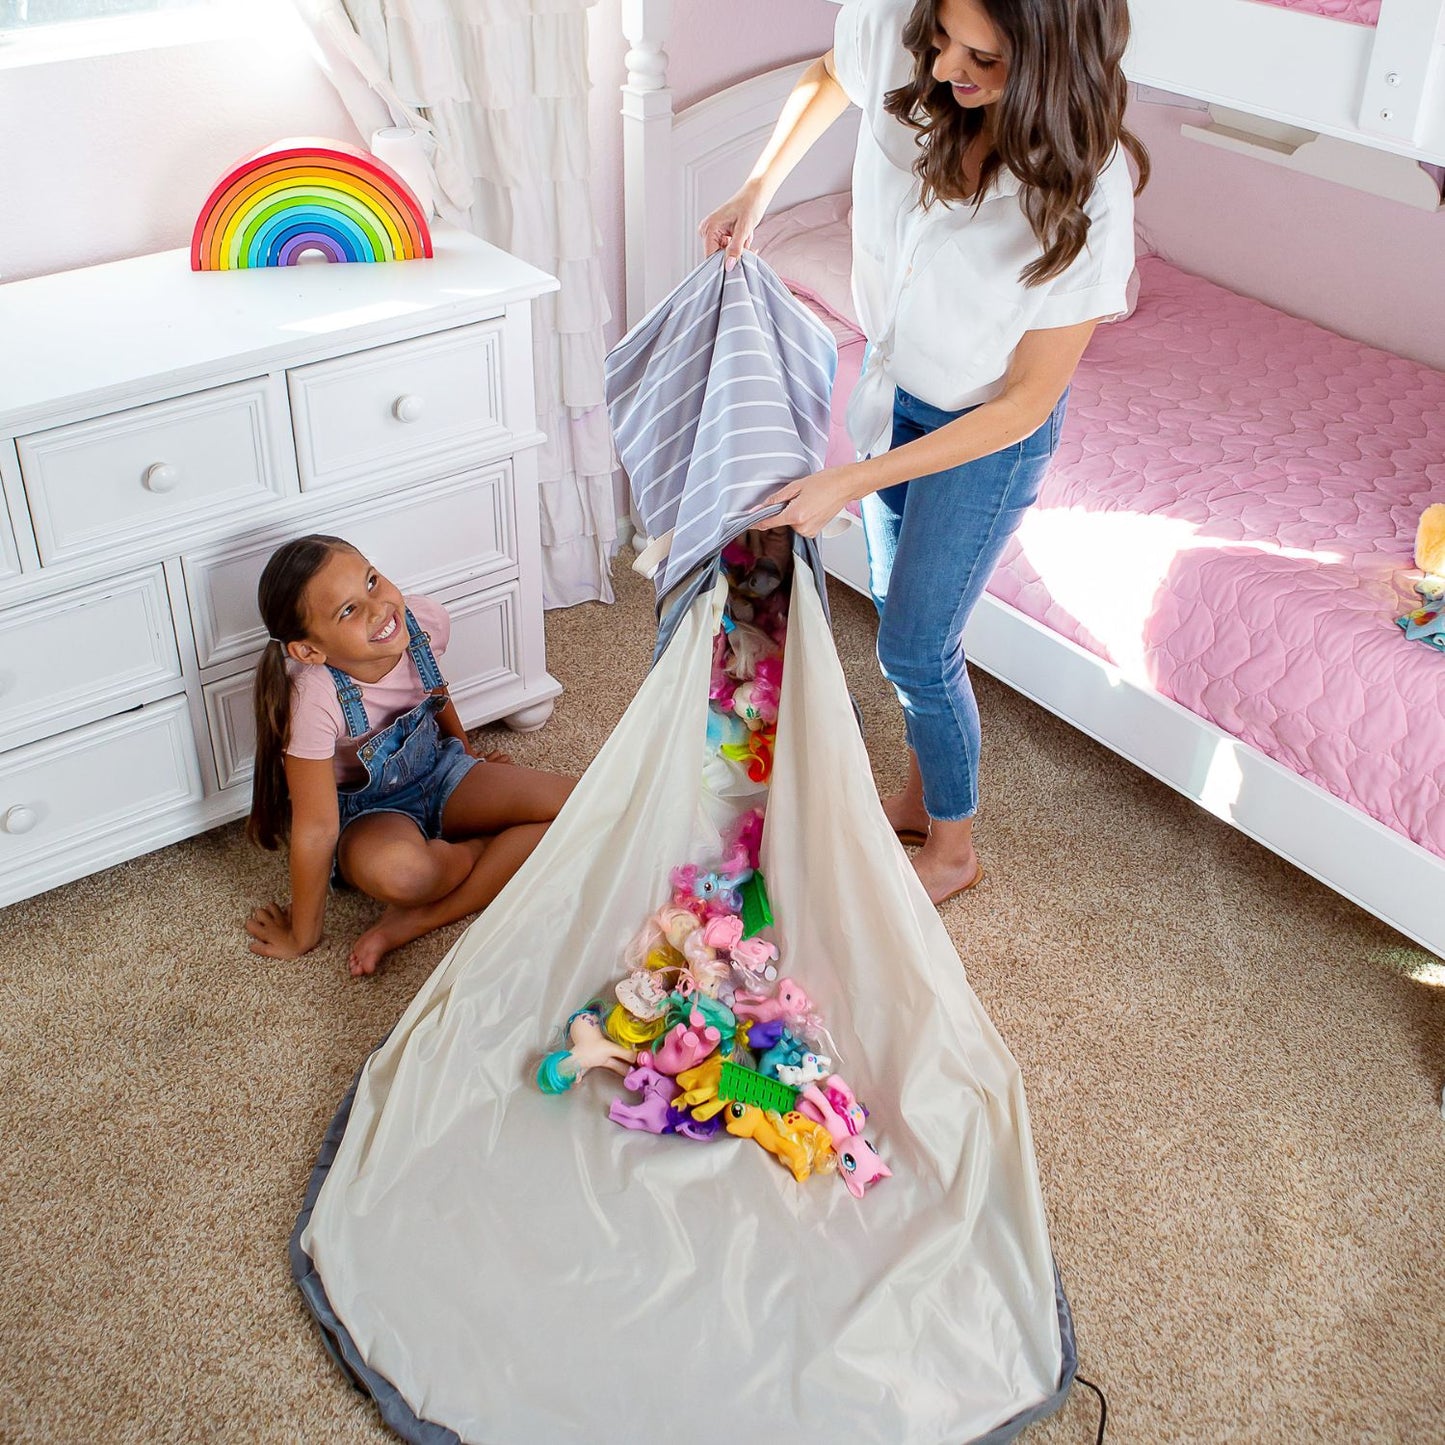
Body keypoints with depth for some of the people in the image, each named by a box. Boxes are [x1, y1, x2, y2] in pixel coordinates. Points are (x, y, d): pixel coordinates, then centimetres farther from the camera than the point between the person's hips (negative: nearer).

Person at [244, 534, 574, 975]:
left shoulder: (424, 621, -20)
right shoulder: (314, 701, -34)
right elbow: (316, 828, -27)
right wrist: (302, 938, -18)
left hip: (438, 769, 5)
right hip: (366, 812, -5)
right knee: (395, 870, -40)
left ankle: (415, 922, -15)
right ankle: (495, 849, -2)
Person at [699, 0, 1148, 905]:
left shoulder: (1087, 194, -37)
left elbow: (1023, 405, -27)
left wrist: (852, 483, -28)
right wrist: (757, 192, -5)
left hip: (988, 430, -5)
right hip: (892, 381, 6)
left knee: (915, 650, 5)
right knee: (902, 610, 21)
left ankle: (954, 849, 32)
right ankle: (920, 799, 46)